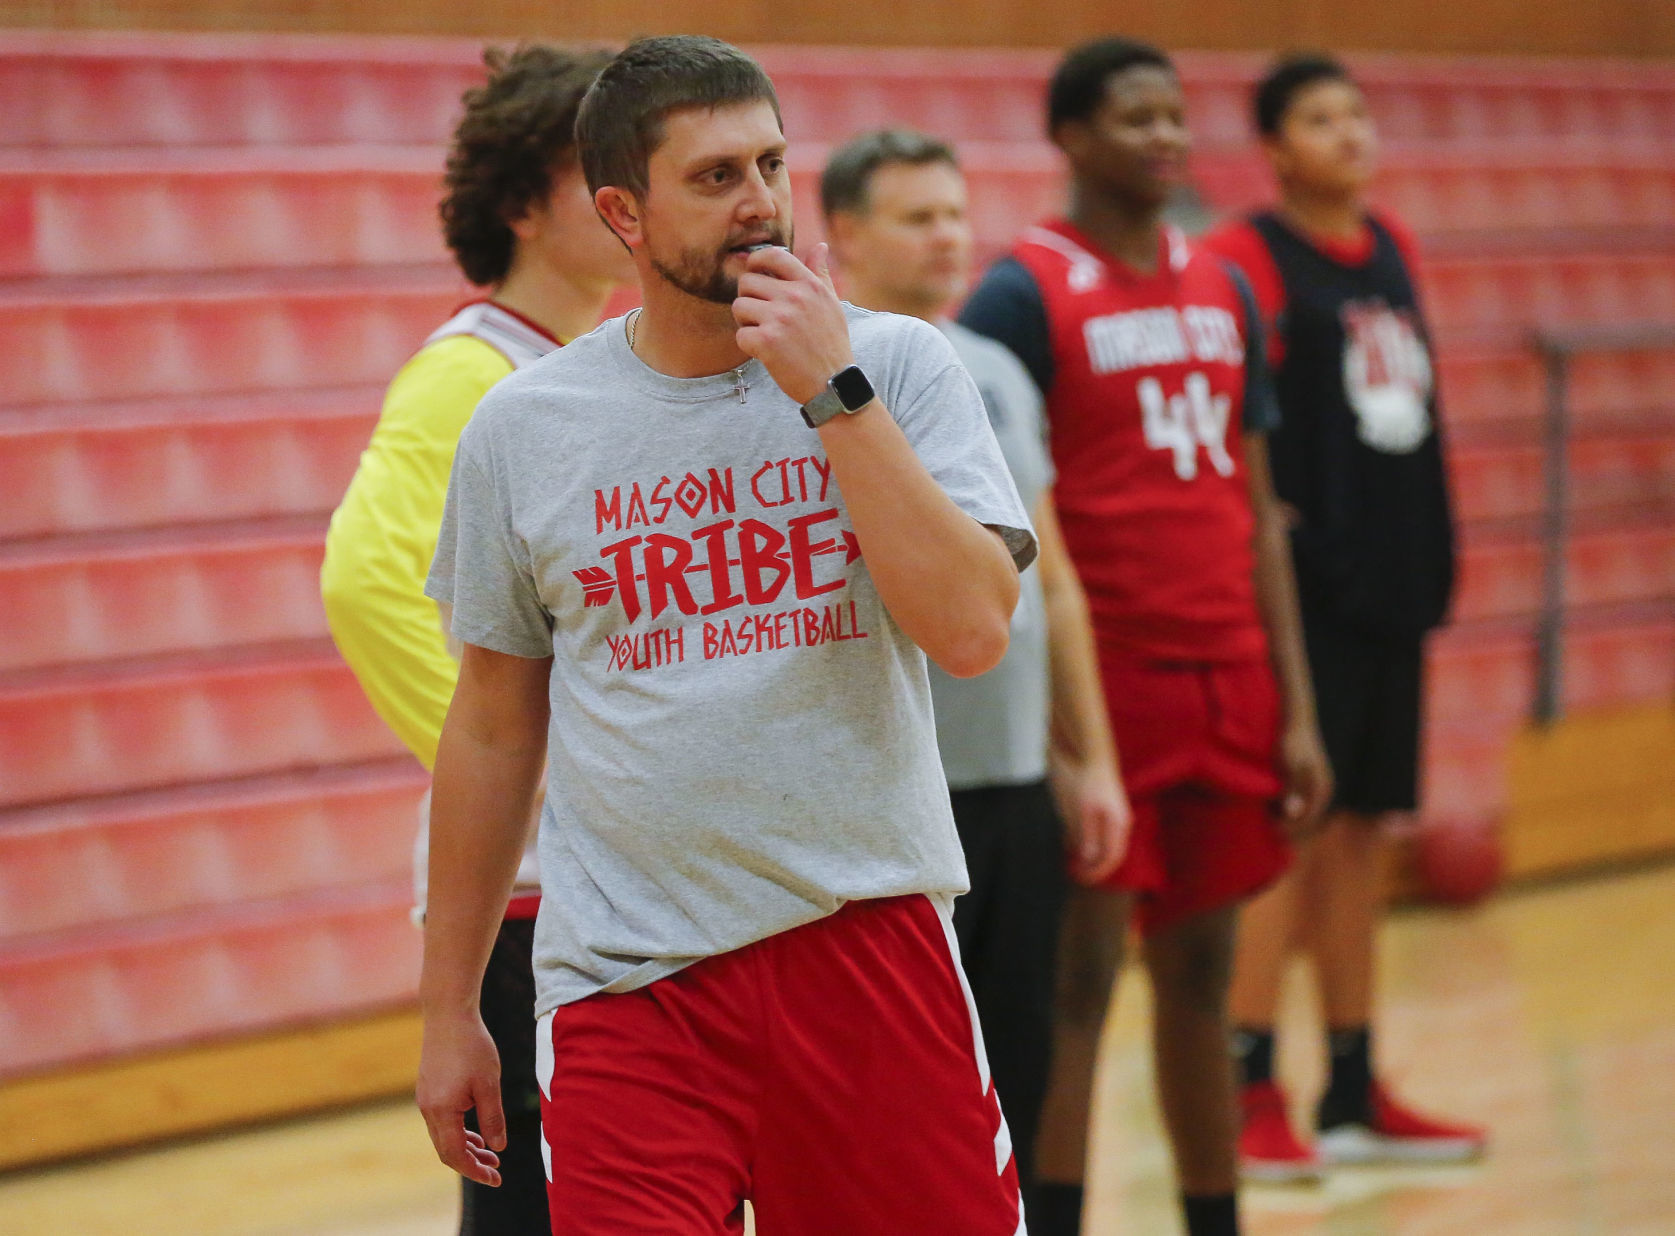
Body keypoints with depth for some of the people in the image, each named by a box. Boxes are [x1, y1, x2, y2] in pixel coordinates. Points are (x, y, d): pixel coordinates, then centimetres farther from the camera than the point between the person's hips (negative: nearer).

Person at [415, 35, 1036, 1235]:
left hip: (868, 942, 0)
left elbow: (974, 629, -13)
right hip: (628, 985, 0)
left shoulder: (898, 366, 0)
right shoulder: (521, 428, 4)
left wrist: (831, 392, -15)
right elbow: (494, 729, 12)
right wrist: (449, 1010, 13)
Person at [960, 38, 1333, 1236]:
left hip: (1226, 681, 6)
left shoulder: (1225, 292, 13)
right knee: (1076, 982, -4)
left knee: (1200, 974, 11)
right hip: (1101, 679, -6)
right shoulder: (1021, 295, -6)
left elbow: (1255, 507, 15)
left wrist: (1295, 706, 9)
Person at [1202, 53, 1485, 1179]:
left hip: (1395, 578, 7)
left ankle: (1354, 1095, 16)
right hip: (1306, 580, -7)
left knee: (1364, 829, 10)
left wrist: (1432, 558, 17)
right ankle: (1251, 1093, -2)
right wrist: (1273, 537, -19)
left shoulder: (1393, 249, 14)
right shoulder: (1251, 258, -7)